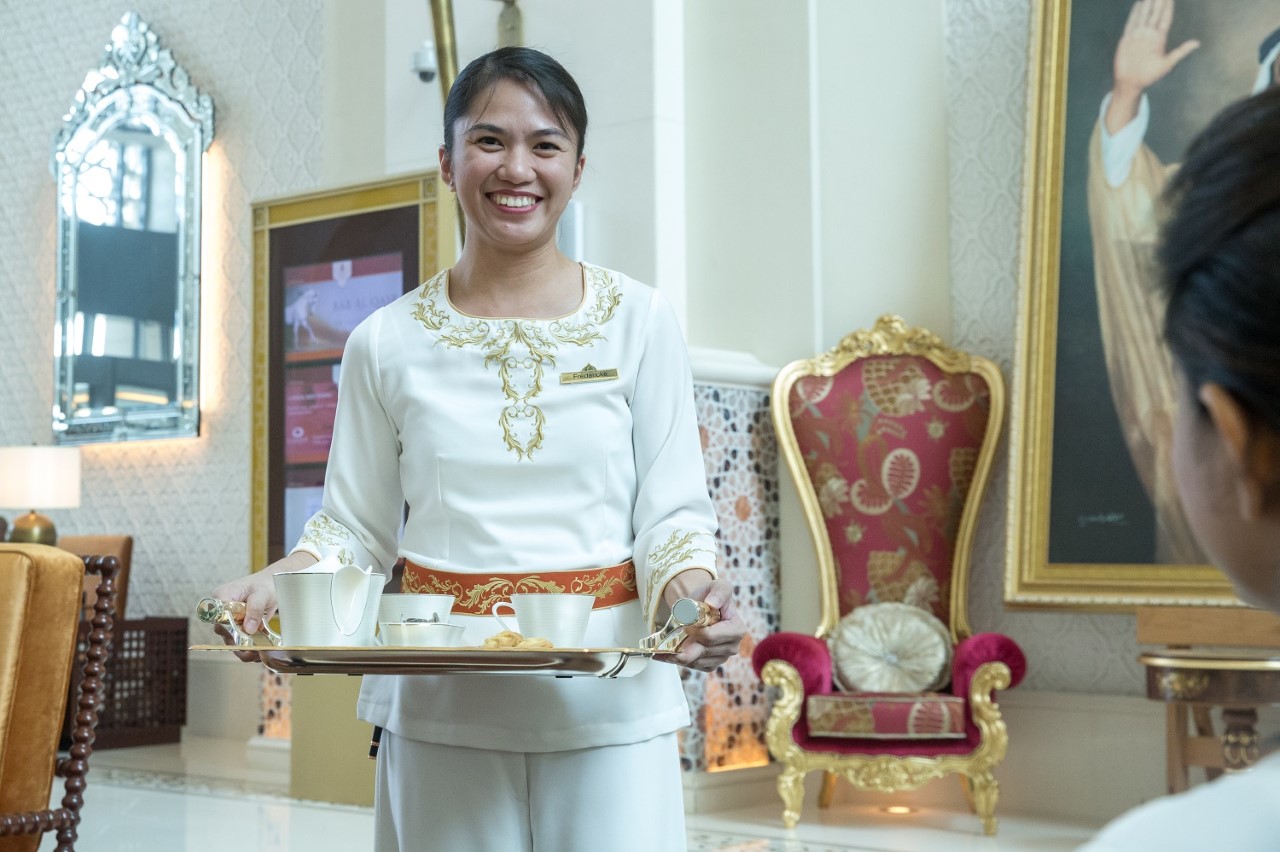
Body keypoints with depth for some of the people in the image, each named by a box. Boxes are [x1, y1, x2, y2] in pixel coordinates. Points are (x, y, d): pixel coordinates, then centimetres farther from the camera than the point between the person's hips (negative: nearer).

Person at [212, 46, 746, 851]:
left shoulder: (639, 321, 1)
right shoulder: (387, 342, 4)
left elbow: (672, 514, 0)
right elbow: (355, 527, 9)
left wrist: (693, 587, -20)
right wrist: (285, 578, -11)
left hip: (607, 704, 0)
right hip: (439, 710, 1)